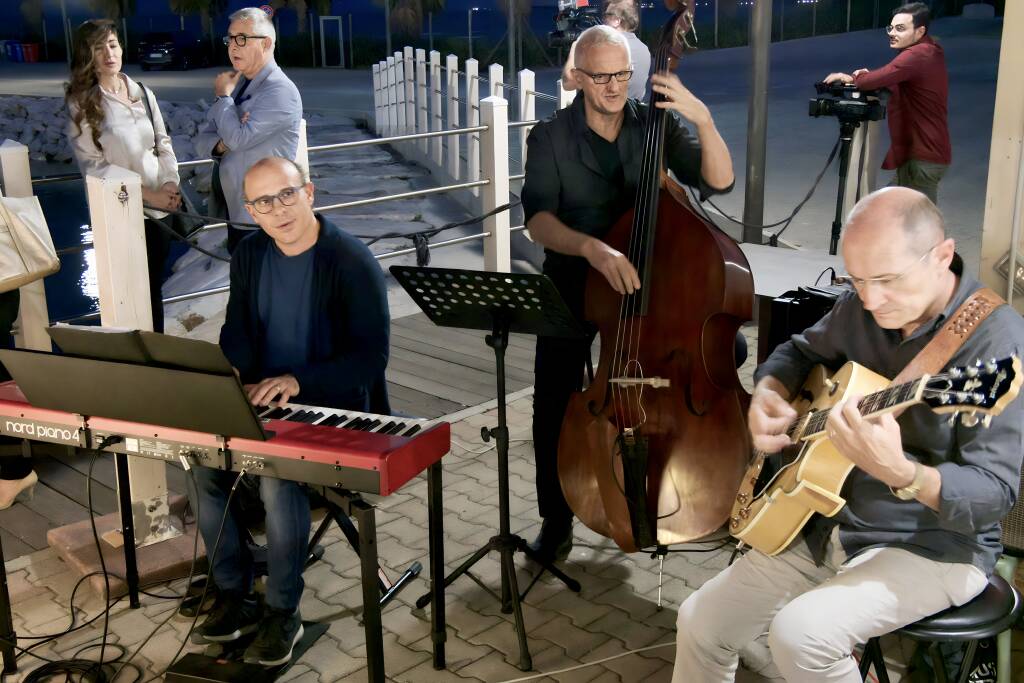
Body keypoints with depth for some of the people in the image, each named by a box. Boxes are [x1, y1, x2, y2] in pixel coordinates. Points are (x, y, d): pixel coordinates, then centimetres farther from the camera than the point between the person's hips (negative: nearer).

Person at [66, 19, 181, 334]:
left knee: (155, 284, 14)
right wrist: (146, 194, -15)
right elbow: (92, 165, -10)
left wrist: (170, 182, -8)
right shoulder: (82, 103, -7)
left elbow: (163, 143, 11)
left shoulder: (143, 93, 6)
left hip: (162, 205, 4)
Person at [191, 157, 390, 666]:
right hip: (264, 400, 6)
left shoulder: (351, 261, -15)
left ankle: (283, 612, -8)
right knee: (206, 462, -16)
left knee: (279, 477, -30)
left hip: (333, 405, -6)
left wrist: (298, 380, -30)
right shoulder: (249, 255, 6)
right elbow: (236, 332, 11)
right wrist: (237, 375, -12)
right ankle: (233, 595, 5)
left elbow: (370, 357, -19)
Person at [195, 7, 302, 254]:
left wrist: (223, 96, -9)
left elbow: (239, 138, -25)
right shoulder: (237, 84, 9)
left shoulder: (280, 91, -16)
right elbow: (202, 140, 10)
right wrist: (222, 144, -13)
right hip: (235, 212, 8)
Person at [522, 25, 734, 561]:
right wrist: (591, 247, -37)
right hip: (574, 286, -2)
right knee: (554, 396, -15)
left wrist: (704, 119, -24)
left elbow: (719, 182, -9)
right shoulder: (549, 138, -6)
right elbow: (538, 219, -19)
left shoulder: (657, 124, -2)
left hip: (647, 281, 2)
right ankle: (556, 519, 8)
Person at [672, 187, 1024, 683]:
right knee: (700, 624, 3)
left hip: (935, 547, -7)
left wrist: (898, 472, -44)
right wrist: (767, 393, -5)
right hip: (829, 525, 7)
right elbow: (800, 351, 18)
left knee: (801, 632, -30)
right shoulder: (860, 307, -2)